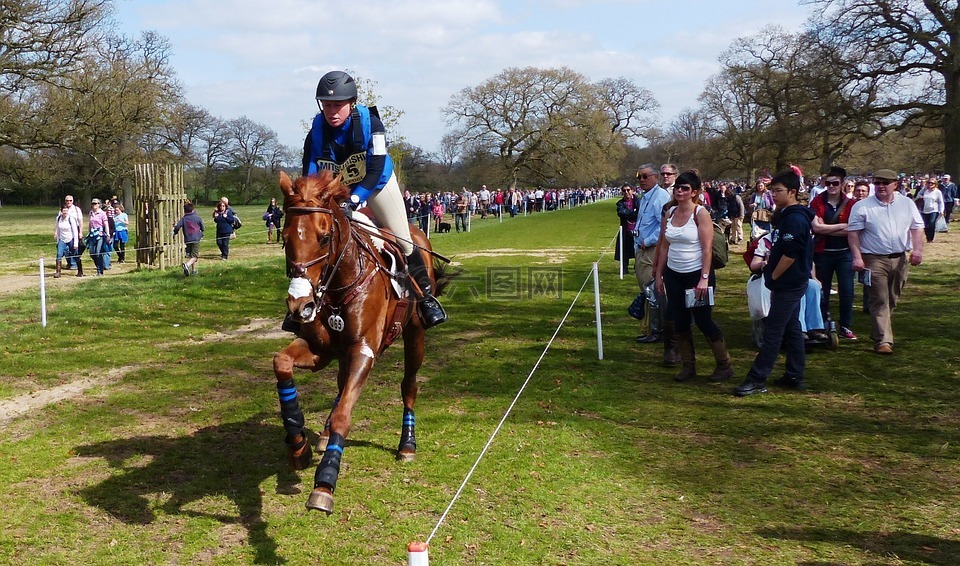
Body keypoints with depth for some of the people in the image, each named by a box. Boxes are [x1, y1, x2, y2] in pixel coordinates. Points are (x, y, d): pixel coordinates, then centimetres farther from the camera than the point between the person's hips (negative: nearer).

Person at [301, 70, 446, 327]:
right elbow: (310, 175, -23)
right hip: (336, 188, 2)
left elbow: (375, 172, -35)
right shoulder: (316, 132, -24)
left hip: (378, 182, -2)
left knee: (402, 240, 0)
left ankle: (425, 296, 16)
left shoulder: (371, 124, -31)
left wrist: (354, 199, -48)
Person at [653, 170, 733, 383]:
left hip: (697, 274, -5)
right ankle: (688, 366, 19)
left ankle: (724, 365, 14)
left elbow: (707, 248, -15)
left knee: (703, 321, -1)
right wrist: (659, 274, 9)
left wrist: (704, 278, -20)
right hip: (673, 275, 5)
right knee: (680, 323, 7)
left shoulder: (701, 213, -10)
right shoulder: (669, 214, 6)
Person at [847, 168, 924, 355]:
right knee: (879, 301, -8)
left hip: (900, 259, 4)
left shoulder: (907, 204, 7)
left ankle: (878, 331, 31)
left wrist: (918, 249, -3)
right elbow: (853, 233, -5)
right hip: (875, 260, -4)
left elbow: (917, 228, 10)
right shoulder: (862, 206, -3)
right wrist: (857, 257, -14)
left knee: (892, 300, 14)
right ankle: (882, 340, -8)